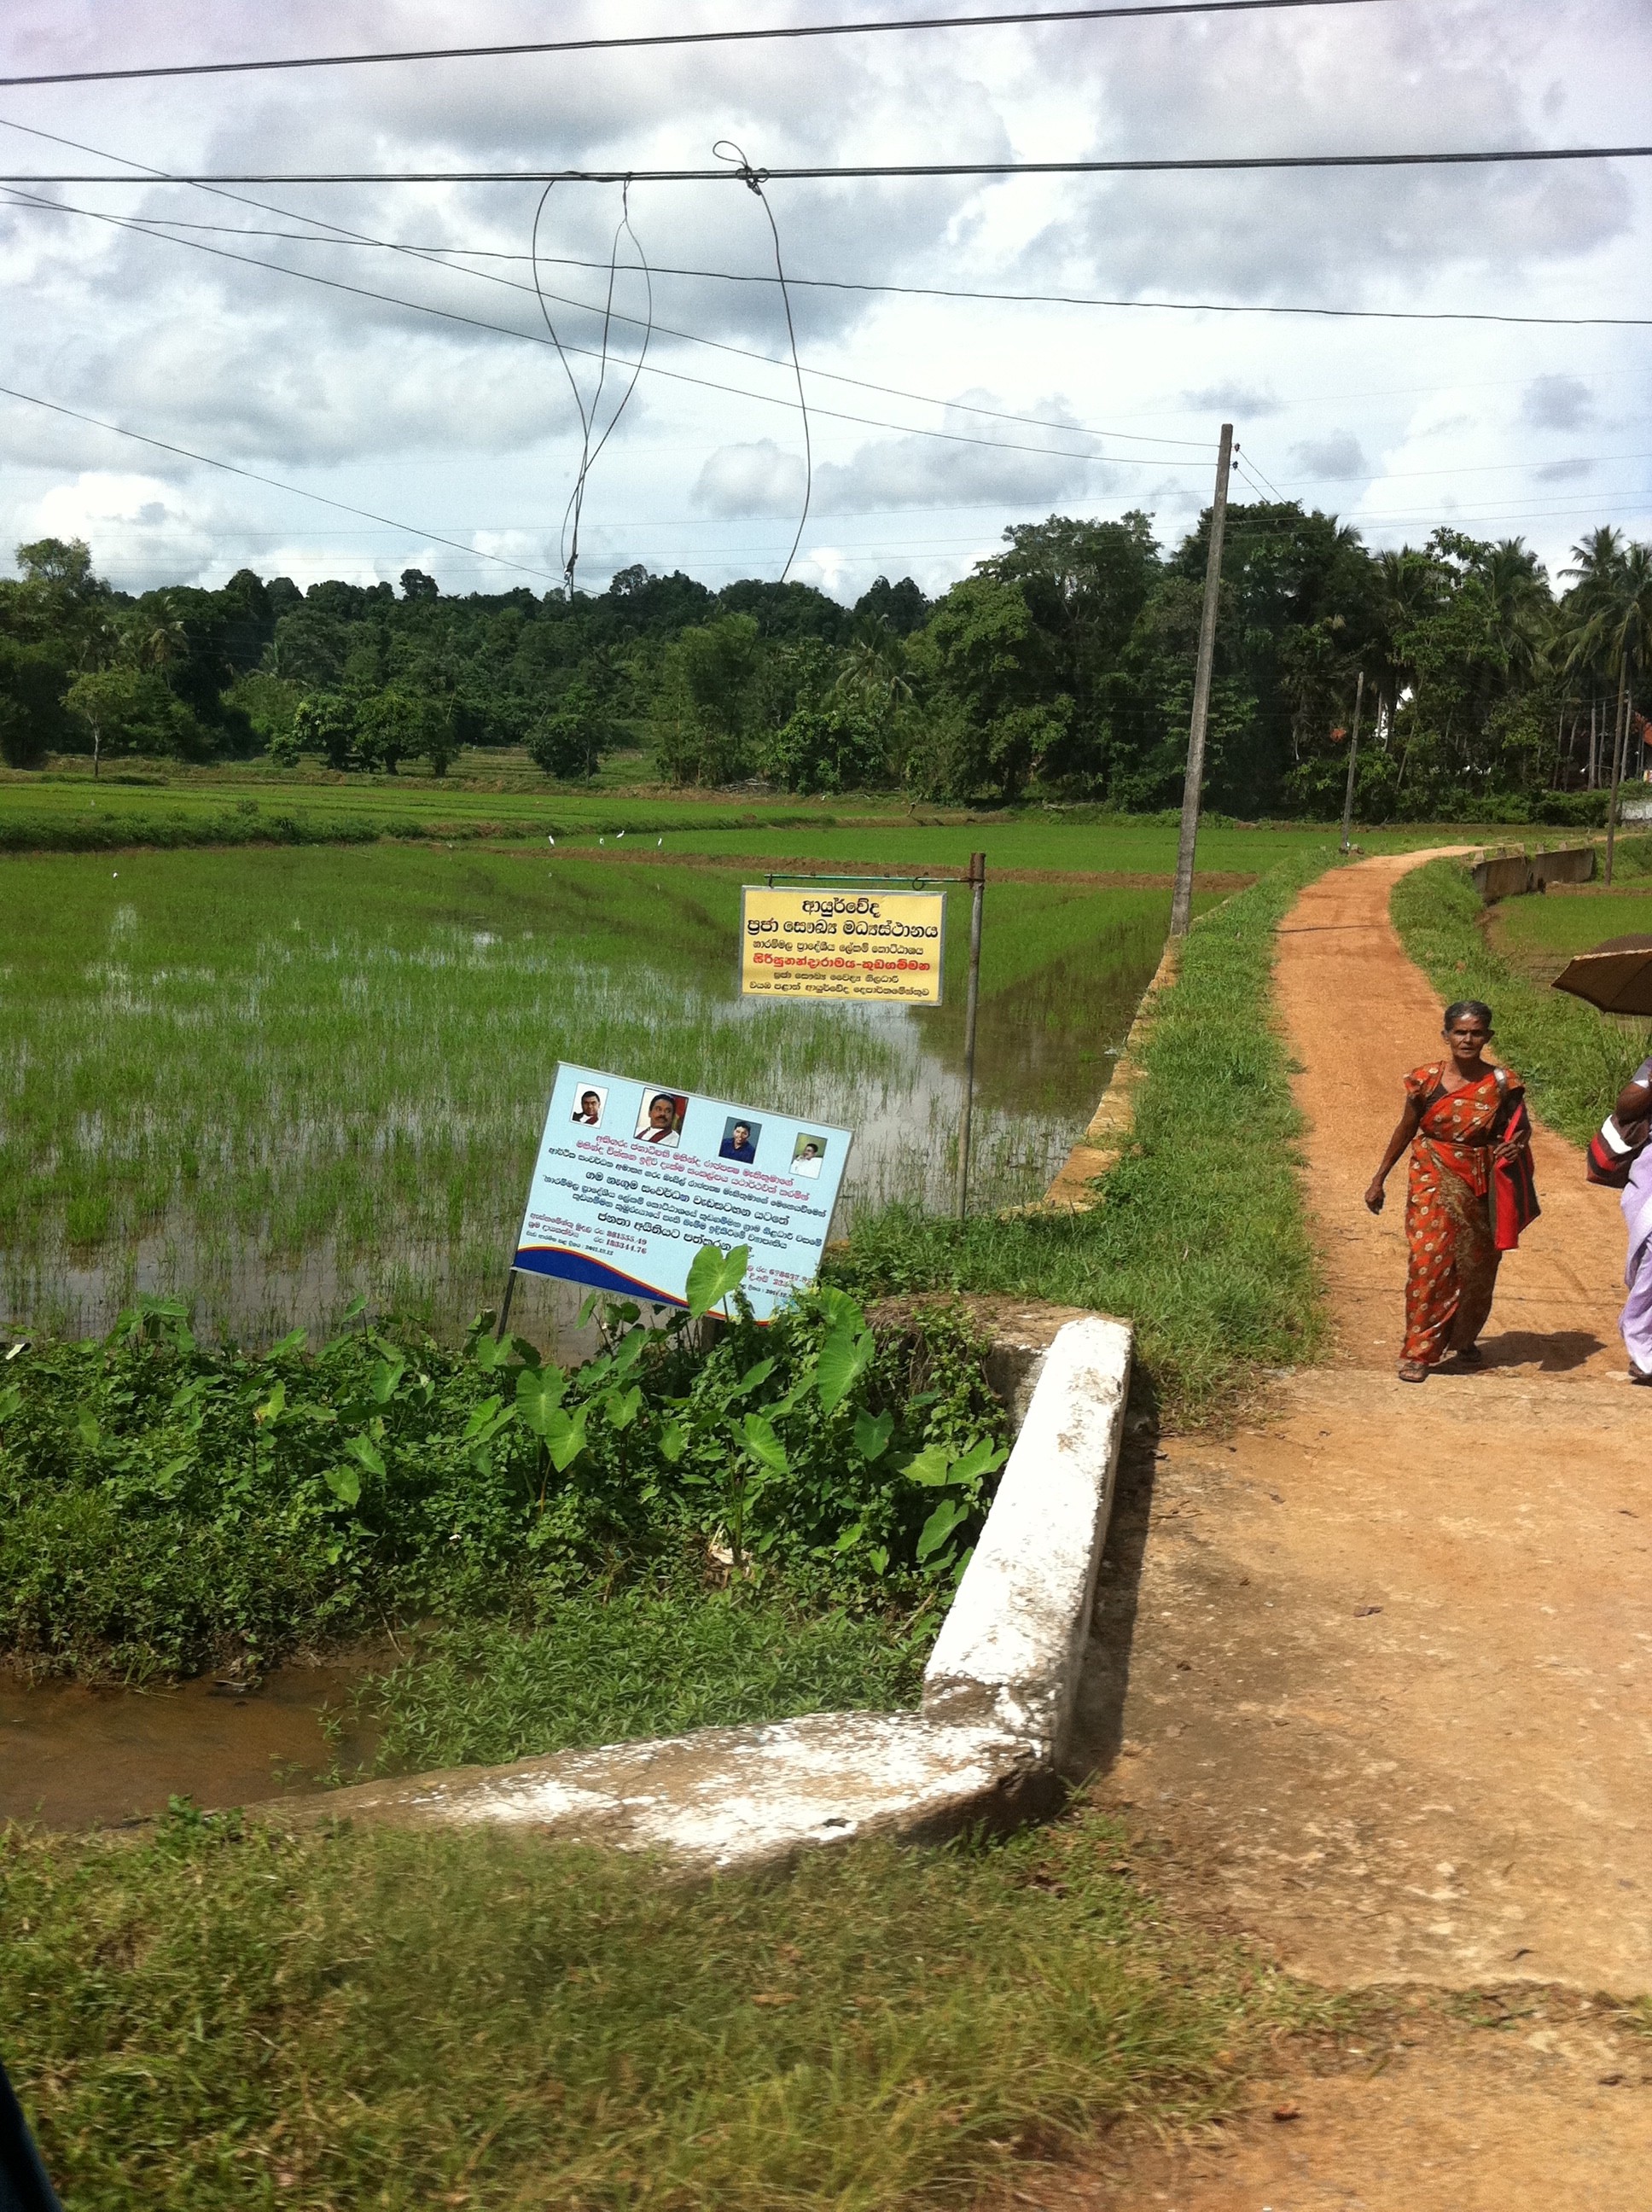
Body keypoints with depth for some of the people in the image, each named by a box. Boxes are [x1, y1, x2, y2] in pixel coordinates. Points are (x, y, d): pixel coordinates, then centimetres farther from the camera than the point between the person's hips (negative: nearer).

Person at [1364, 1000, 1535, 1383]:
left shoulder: (1501, 1085, -6)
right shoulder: (1426, 1080, -6)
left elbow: (1520, 1130, 7)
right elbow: (1406, 1129, 6)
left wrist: (1515, 1146, -17)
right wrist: (1379, 1179, 9)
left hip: (1480, 1190, 1)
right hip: (1433, 1183, -1)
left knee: (1476, 1267, 13)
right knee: (1428, 1263, -10)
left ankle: (1464, 1337, 38)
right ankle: (1419, 1352, -3)